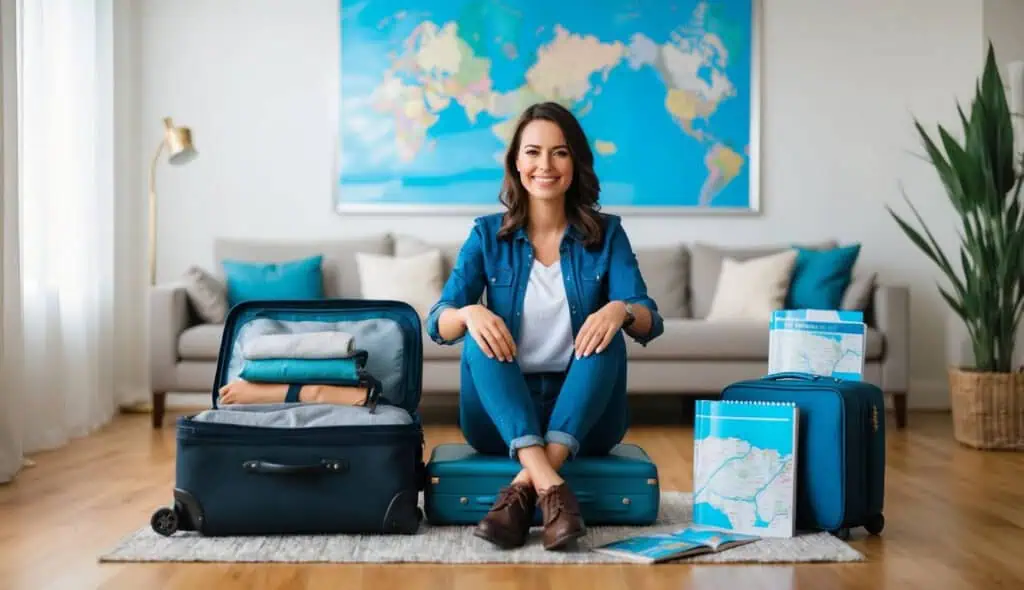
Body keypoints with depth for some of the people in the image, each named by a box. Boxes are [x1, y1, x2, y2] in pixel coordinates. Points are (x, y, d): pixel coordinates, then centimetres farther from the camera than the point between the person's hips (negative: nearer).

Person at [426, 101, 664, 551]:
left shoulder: (606, 234, 1)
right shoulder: (488, 235, 1)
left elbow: (649, 324, -9)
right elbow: (438, 325, -7)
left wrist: (621, 309, -33)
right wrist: (470, 313, -31)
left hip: (584, 416, 0)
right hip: (502, 417, 0)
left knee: (607, 333, -26)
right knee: (481, 336, -26)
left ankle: (523, 489, -38)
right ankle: (551, 486, -43)